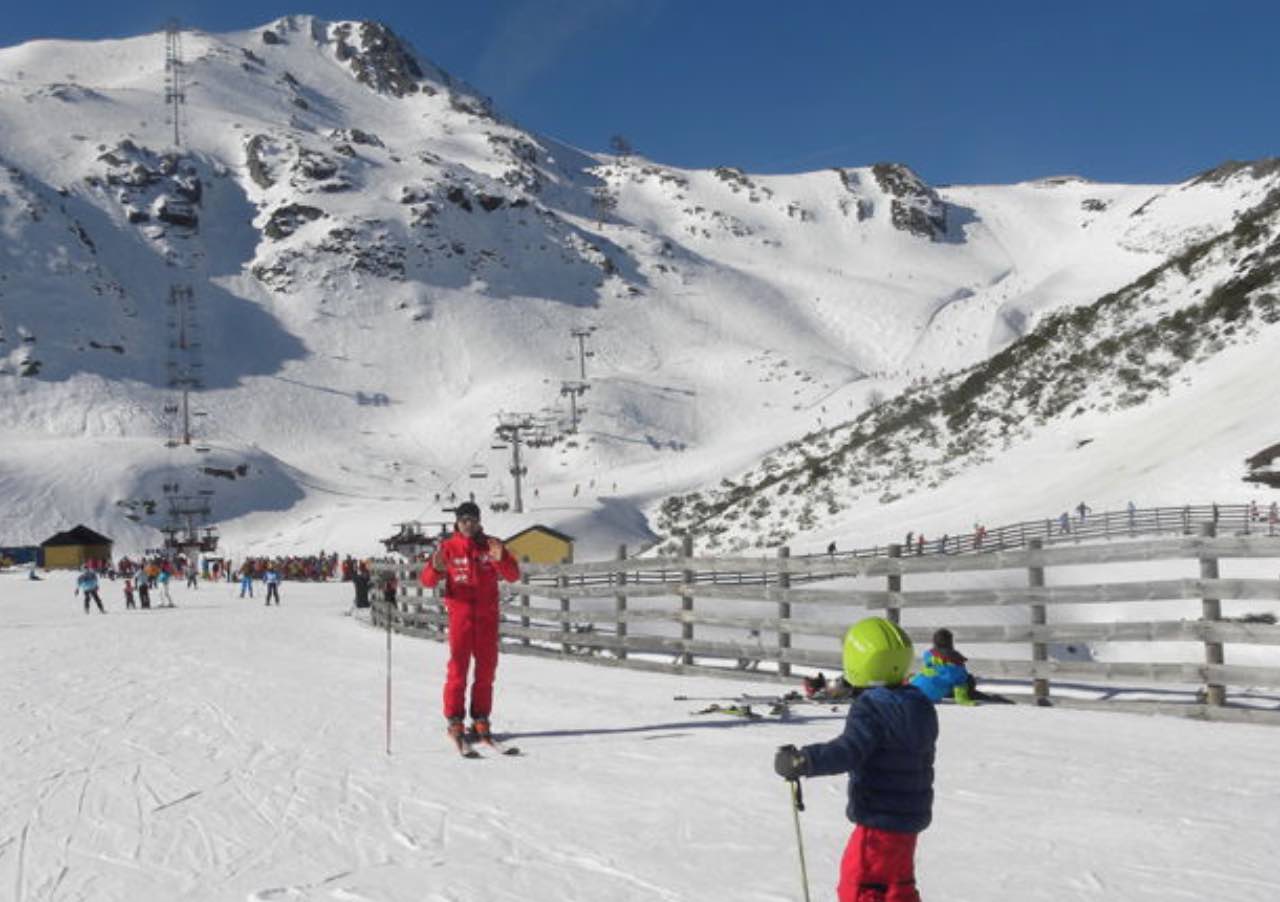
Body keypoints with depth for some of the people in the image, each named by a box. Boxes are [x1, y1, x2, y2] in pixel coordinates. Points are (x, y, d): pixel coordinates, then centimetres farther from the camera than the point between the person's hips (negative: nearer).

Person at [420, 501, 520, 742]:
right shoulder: (448, 547, 2)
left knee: (486, 668, 5)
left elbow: (513, 576, -1)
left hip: (487, 616, 2)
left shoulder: (491, 545, 5)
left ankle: (481, 718, 14)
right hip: (460, 615, -2)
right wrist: (436, 568, -24)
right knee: (458, 667, -4)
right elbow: (427, 581, -2)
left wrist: (500, 559, -21)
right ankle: (454, 719, 3)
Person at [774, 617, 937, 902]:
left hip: (880, 818, -9)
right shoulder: (920, 705, 8)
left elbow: (848, 752, -34)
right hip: (911, 815, 9)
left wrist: (803, 761, -43)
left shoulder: (871, 709, -19)